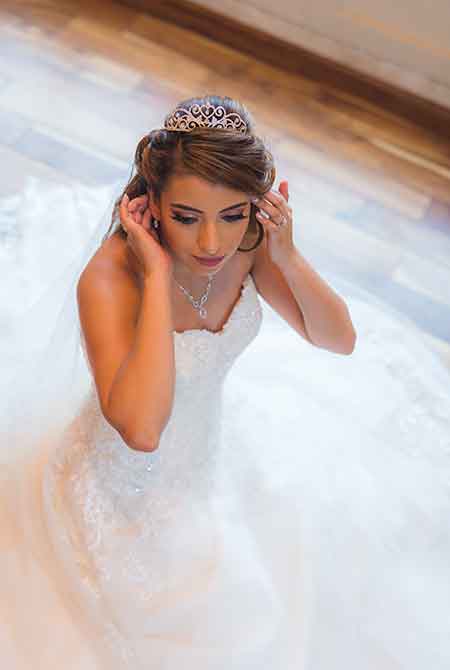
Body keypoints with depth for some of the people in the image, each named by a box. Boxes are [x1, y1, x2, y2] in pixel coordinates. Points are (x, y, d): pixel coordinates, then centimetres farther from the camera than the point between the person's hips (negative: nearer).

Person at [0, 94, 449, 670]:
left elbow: (340, 341, -10)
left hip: (212, 446, 6)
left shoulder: (247, 240, -18)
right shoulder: (108, 279, -34)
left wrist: (288, 258, -27)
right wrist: (158, 275, -43)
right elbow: (141, 428, -46)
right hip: (126, 486, -5)